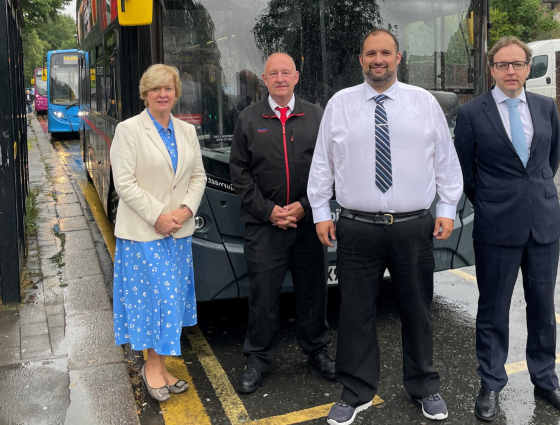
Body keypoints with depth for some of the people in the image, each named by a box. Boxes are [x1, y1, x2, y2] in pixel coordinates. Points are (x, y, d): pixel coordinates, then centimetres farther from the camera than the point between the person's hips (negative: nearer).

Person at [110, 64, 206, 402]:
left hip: (180, 229, 5)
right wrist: (158, 216, -15)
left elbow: (198, 176, 11)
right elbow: (125, 182, -11)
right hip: (144, 231, -5)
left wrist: (186, 209, -6)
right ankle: (154, 365, 14)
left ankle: (159, 364, 21)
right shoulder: (129, 130, -5)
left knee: (173, 297, 9)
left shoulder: (187, 131, 11)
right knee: (157, 295, -4)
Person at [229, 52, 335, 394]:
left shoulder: (316, 116, 6)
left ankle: (317, 350, 31)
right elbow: (239, 172, 2)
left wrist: (305, 205, -7)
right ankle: (258, 359, 21)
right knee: (263, 292, 4)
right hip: (264, 223, -1)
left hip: (309, 221, 1)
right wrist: (268, 210, -8)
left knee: (313, 289, 11)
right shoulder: (249, 119, 5)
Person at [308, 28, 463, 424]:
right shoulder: (339, 104, 4)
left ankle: (425, 388, 33)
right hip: (357, 228, 0)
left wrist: (448, 209, 2)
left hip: (415, 228, 1)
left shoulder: (425, 102, 6)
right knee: (355, 313, 6)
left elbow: (446, 159, 8)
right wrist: (321, 212, 2)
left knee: (418, 310, 13)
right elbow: (322, 162, 6)